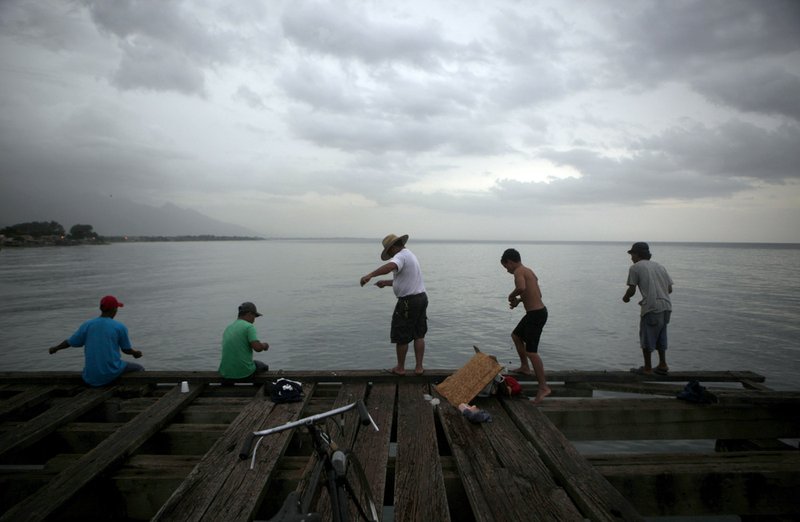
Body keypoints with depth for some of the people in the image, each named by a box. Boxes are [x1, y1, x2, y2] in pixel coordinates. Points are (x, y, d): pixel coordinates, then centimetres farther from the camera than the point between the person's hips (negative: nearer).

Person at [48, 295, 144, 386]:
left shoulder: (87, 325, 0)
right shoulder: (120, 327, -9)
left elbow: (69, 342, 10)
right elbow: (126, 350, 1)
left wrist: (55, 348, 31)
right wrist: (135, 353, 23)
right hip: (112, 373, -4)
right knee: (139, 368, 19)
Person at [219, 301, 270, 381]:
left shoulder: (228, 328, 10)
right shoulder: (249, 326, -12)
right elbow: (257, 347, -22)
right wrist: (265, 345, 0)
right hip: (244, 373, -6)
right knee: (263, 367, 25)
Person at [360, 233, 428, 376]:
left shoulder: (401, 256, -15)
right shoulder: (410, 255, 18)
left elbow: (390, 266, -38)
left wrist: (370, 275, -47)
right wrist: (386, 282, 22)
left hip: (408, 302, -9)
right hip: (421, 298, 9)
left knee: (401, 337, 5)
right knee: (419, 335, 14)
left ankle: (400, 368, 17)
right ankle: (419, 367, 18)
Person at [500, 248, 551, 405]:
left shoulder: (519, 271, -14)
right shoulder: (528, 271, 15)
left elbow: (521, 287, -36)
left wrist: (511, 295, -17)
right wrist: (519, 300, 20)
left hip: (535, 314, -10)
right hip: (538, 311, 10)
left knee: (531, 351, -9)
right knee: (516, 335, 27)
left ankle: (543, 387, -5)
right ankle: (525, 367, 38)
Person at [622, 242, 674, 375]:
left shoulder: (635, 267, 0)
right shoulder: (659, 266, 19)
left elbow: (632, 290, -6)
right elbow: (669, 289, 17)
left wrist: (625, 298, 15)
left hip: (651, 308, -7)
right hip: (666, 306, 7)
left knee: (646, 337, 6)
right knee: (660, 337, 20)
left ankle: (647, 368, 14)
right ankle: (662, 365, 25)